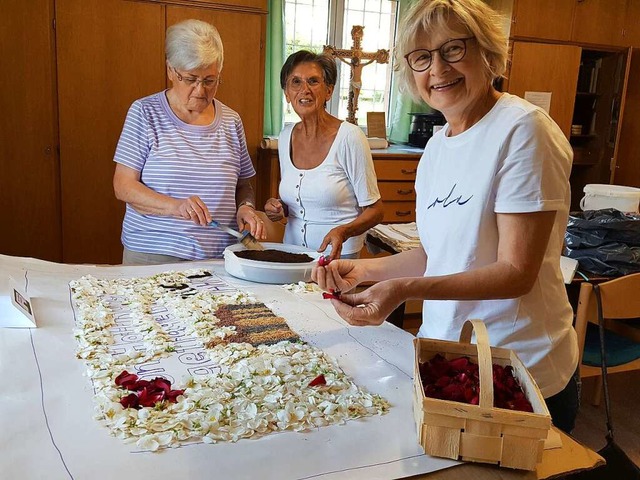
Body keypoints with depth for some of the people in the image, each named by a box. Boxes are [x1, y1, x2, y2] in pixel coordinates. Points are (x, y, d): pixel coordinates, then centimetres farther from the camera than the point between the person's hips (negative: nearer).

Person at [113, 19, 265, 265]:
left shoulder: (231, 121, 5)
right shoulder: (144, 113, -4)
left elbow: (242, 185, 14)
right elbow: (123, 186, -8)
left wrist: (245, 207, -8)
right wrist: (174, 206, -24)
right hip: (152, 255, -2)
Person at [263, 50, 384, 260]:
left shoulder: (350, 137, -11)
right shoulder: (285, 136, 6)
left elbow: (374, 210, -7)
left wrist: (343, 232, -24)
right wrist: (279, 208, -1)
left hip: (338, 256, -4)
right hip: (291, 252, 5)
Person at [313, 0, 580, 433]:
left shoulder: (522, 129, -18)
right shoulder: (437, 146, 6)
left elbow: (517, 272, -21)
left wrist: (404, 289, -32)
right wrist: (364, 270, -2)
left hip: (521, 371, -7)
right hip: (444, 361, 7)